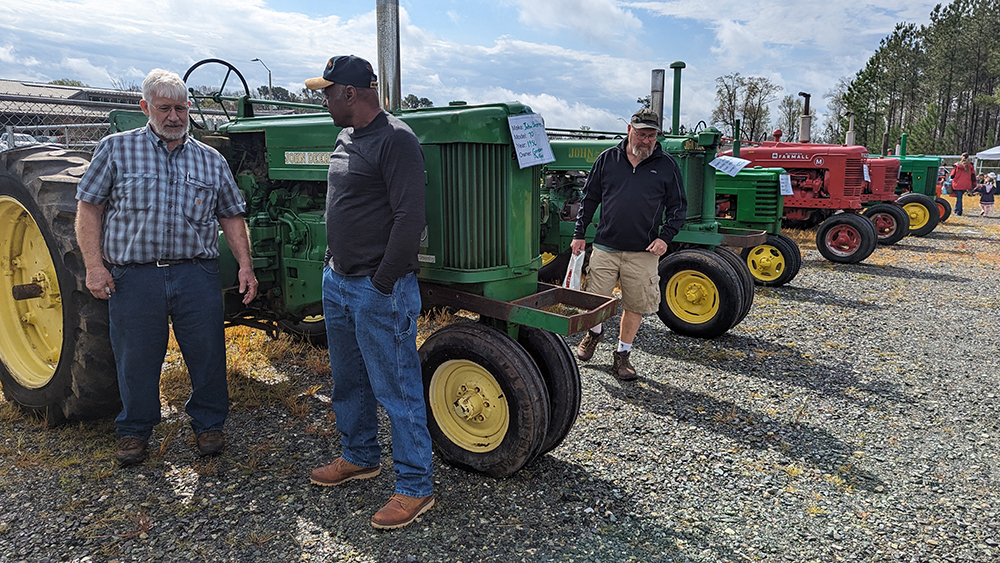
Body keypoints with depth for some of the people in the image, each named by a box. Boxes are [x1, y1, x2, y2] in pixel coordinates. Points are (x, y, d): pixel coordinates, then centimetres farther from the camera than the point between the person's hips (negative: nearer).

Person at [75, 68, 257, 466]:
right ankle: (135, 430, 29)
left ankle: (208, 423, 26)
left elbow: (231, 216, 13)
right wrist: (94, 265, -5)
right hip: (134, 276, -1)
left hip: (197, 274, 1)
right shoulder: (116, 149, 5)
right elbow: (89, 207, 4)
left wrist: (245, 265, 4)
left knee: (207, 354, 6)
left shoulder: (211, 160, 11)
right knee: (136, 358, 9)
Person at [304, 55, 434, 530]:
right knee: (348, 382, 21)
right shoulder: (346, 138, 13)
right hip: (338, 282, 10)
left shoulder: (395, 140, -16)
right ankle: (360, 457, 40)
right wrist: (334, 264, 17)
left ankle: (415, 487, 12)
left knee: (396, 389, -1)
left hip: (379, 289, -10)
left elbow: (410, 218, -21)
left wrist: (382, 284, -19)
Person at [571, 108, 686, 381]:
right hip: (605, 246, 0)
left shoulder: (666, 166, 4)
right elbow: (590, 198, 11)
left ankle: (622, 355, 23)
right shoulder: (607, 159, 5)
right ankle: (595, 331, 35)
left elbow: (678, 206, 8)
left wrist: (665, 236, -6)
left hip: (643, 252, 0)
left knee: (635, 306, 5)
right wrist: (579, 233, 6)